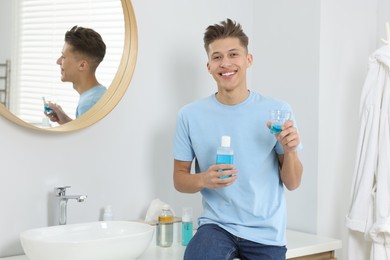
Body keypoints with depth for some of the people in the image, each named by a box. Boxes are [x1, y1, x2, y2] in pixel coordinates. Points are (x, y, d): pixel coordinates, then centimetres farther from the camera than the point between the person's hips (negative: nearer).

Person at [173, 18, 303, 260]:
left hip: (267, 233, 1)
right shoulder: (190, 115, -4)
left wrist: (290, 150, -19)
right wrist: (203, 180, -17)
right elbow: (179, 178, 4)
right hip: (217, 225, -1)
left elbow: (292, 183, 0)